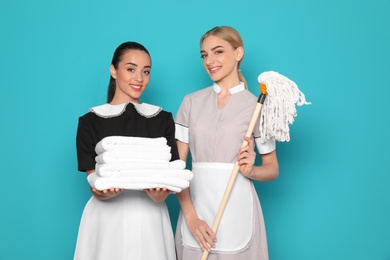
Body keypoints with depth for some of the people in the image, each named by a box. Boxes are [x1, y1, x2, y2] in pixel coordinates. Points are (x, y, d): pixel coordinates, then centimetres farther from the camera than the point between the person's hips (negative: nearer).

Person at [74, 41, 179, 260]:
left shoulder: (163, 119, 4)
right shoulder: (90, 122, -1)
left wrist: (159, 192, -22)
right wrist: (106, 192, -26)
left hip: (150, 219, 1)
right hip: (107, 219, -1)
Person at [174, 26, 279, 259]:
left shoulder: (257, 106, 0)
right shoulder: (191, 102, 5)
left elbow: (272, 169, 7)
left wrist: (251, 170, -15)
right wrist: (191, 217, -10)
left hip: (237, 211, -2)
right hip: (196, 208, 2)